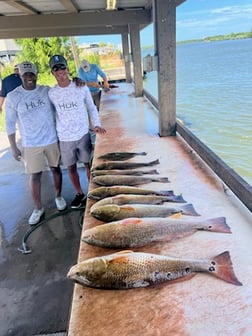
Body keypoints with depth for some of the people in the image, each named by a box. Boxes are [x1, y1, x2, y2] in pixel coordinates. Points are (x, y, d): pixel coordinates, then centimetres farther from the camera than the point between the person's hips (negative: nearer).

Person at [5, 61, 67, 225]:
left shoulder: (46, 90, -2)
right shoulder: (13, 97, -7)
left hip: (52, 139, 2)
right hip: (31, 144, -1)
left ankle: (58, 196, 36)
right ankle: (38, 208, 20)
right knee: (35, 175, 5)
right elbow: (10, 124, -2)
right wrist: (14, 147, -2)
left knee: (56, 168, 14)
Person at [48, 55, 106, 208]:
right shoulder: (52, 93, -1)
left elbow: (91, 107, 4)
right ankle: (79, 194, 31)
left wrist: (97, 124, -8)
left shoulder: (82, 88, -5)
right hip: (65, 138, 2)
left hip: (83, 135, -1)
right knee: (71, 168, 11)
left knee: (88, 164, 9)